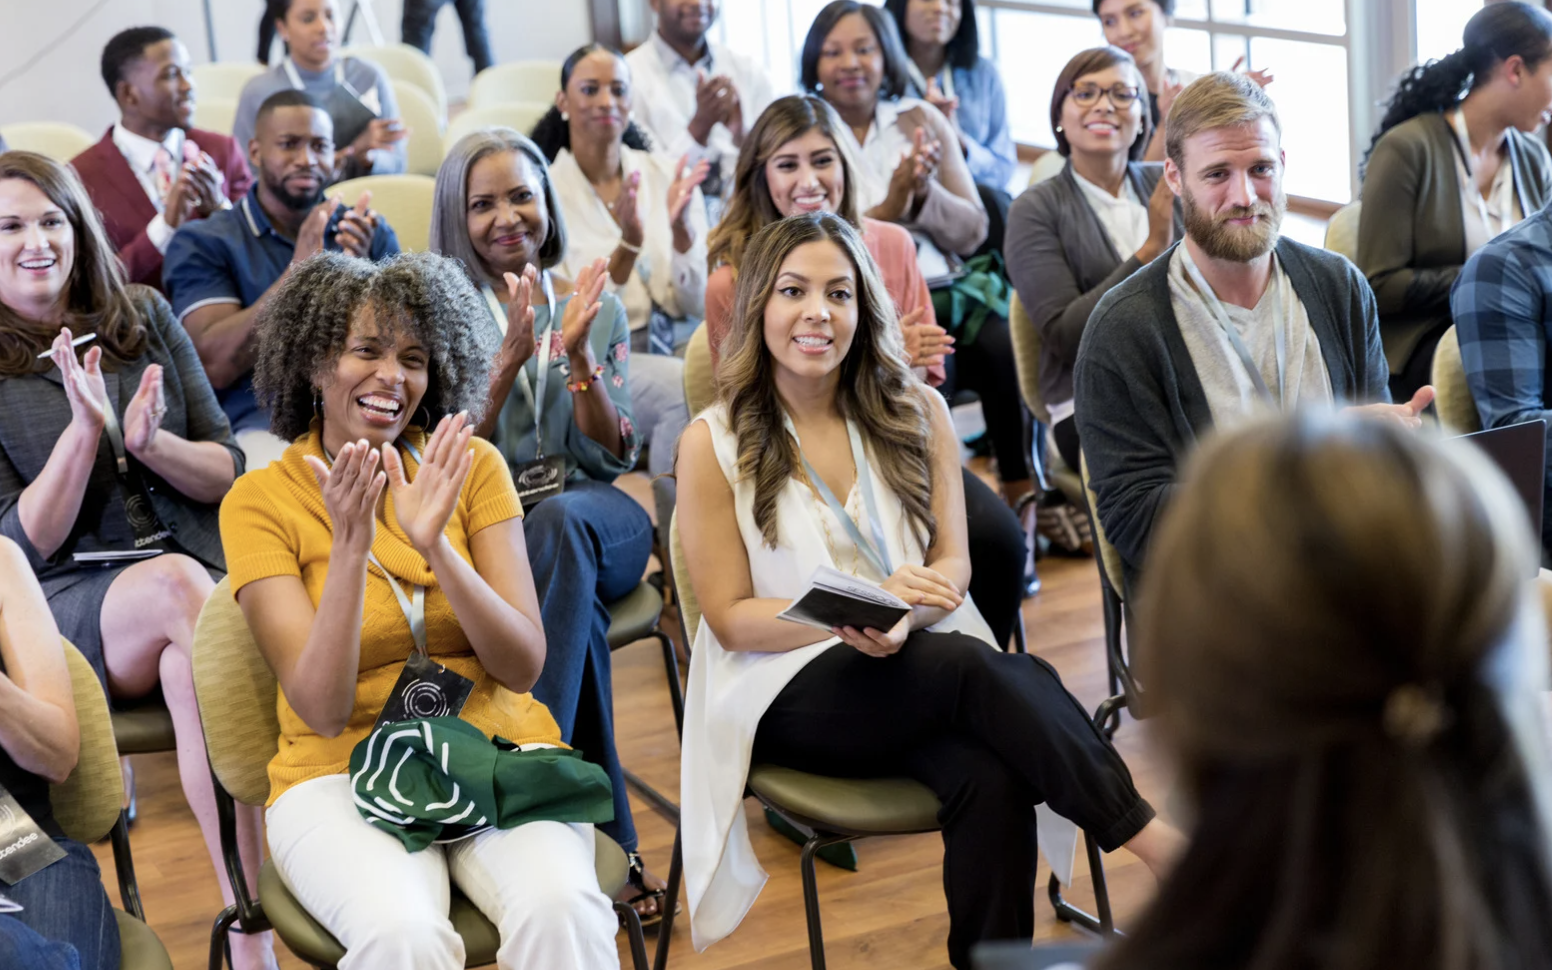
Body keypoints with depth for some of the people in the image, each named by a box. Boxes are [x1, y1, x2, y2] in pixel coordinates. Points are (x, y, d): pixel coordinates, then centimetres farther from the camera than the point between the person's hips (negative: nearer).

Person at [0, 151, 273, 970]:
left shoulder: (143, 318, 14)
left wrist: (151, 443, -9)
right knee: (176, 585, -35)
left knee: (190, 658, -33)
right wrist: (85, 430, -14)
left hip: (194, 573, 3)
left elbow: (227, 472, 11)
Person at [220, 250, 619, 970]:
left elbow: (523, 667, -3)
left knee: (561, 910, -30)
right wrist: (350, 549, -21)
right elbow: (323, 711, -9)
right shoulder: (259, 501, -1)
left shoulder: (472, 466, 5)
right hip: (345, 773, -1)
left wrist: (433, 545, -17)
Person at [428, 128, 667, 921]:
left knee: (558, 523, -38)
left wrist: (575, 355, -12)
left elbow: (614, 457, 4)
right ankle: (612, 838, -36)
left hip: (592, 512, 2)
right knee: (572, 585, -38)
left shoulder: (597, 306, 12)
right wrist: (510, 361, -17)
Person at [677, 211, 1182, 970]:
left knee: (991, 778, -33)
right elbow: (730, 619, -3)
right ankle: (1152, 838, -27)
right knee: (973, 669, -33)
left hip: (919, 663, 3)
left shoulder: (916, 413, 7)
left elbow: (953, 562, 6)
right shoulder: (713, 445, -3)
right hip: (789, 695, -3)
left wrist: (902, 617, -19)